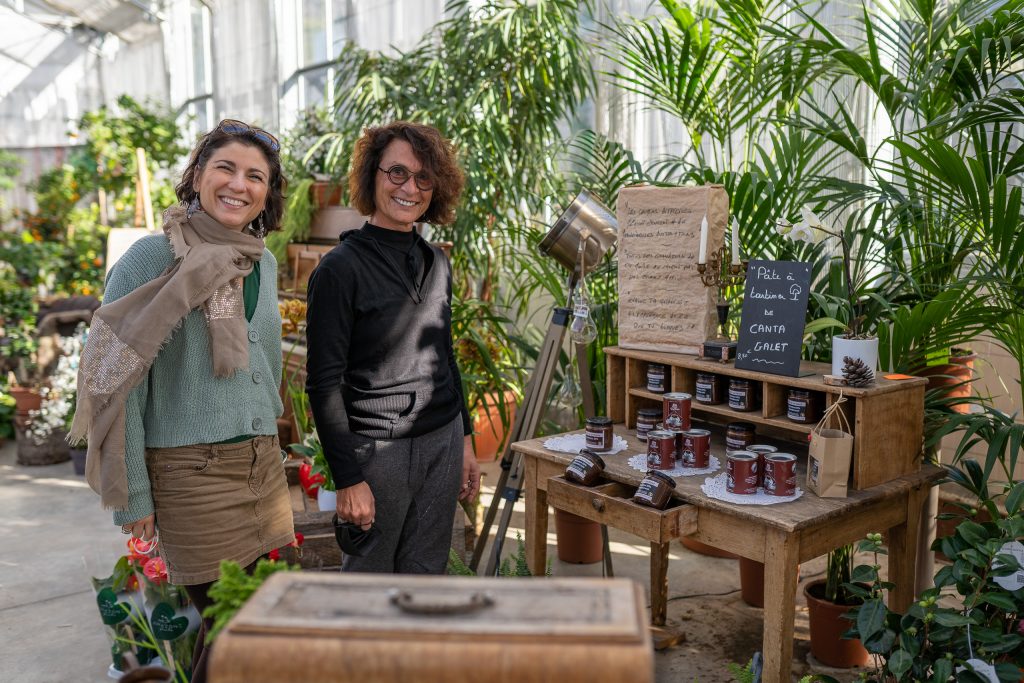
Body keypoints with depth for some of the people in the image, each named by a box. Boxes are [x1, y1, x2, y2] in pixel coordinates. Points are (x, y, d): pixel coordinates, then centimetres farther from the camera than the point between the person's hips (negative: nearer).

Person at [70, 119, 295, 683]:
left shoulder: (264, 264, 10)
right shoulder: (152, 258, -9)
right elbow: (117, 379, -10)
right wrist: (131, 494, -11)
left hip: (264, 463, 6)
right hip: (190, 469, -6)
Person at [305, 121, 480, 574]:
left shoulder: (436, 263, 9)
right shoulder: (341, 269, -12)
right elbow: (323, 384, -12)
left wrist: (465, 440, 17)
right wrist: (348, 478, -15)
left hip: (442, 441, 6)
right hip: (377, 448, -6)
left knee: (426, 574, 15)